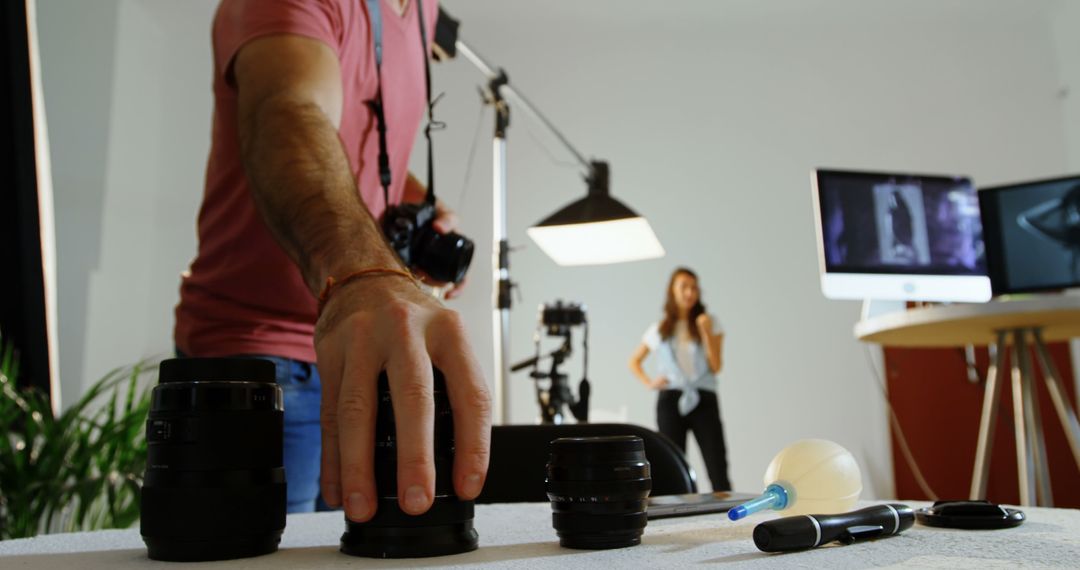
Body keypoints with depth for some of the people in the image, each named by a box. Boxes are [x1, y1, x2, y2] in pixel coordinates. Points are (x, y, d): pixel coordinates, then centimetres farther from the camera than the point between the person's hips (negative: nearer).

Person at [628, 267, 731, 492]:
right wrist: (649, 383, 4)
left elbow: (716, 367, -1)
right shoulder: (659, 330, 10)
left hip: (704, 399, -1)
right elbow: (634, 361, 21)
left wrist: (706, 332, -9)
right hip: (670, 401, 1)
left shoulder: (710, 323, 7)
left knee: (718, 470, -8)